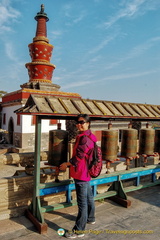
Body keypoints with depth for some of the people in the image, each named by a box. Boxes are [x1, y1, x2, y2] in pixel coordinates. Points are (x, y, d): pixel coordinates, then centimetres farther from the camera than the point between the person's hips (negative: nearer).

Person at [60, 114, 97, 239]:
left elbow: (79, 156, -22)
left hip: (81, 173, -10)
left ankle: (79, 230, 11)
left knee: (82, 201, -1)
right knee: (88, 196, 24)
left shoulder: (84, 138, -21)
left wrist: (66, 164, -10)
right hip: (86, 172, 10)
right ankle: (90, 218, 43)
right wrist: (69, 163, 16)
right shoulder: (89, 136, 10)